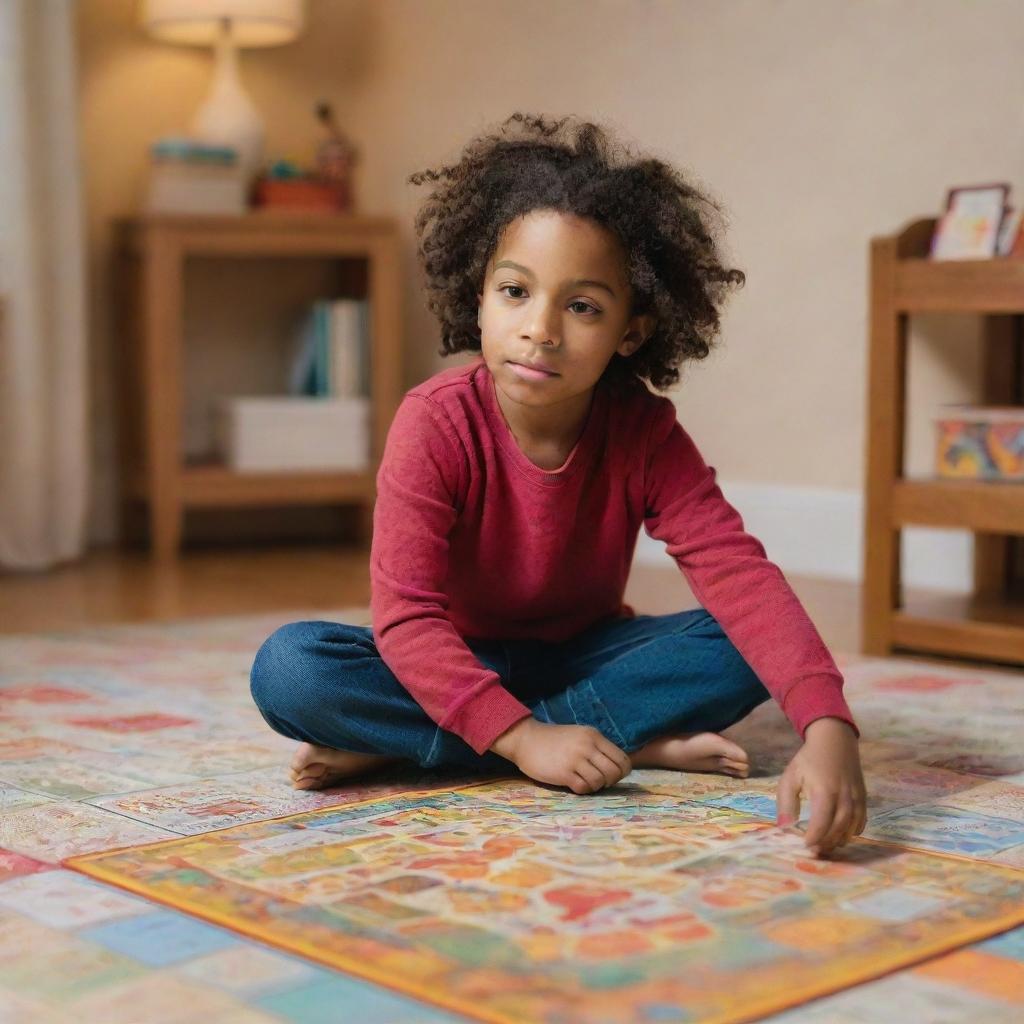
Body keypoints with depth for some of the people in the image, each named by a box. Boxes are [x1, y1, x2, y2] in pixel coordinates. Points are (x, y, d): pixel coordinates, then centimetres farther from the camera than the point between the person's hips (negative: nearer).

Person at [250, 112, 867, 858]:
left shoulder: (645, 432, -17)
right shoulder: (435, 424, -23)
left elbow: (739, 574, -29)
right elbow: (405, 617, -27)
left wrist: (828, 727, -45)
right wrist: (525, 739, -37)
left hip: (585, 654, 2)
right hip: (461, 667, -2)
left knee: (740, 652, -25)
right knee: (288, 668, -29)